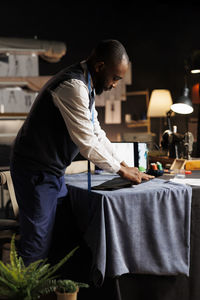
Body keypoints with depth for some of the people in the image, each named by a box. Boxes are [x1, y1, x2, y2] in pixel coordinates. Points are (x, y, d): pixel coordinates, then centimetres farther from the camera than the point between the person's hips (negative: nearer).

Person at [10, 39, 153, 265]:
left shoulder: (86, 86, 11)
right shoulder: (73, 86, -23)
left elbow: (96, 133, 16)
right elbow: (86, 142, -23)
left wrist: (123, 164, 9)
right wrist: (121, 170, -11)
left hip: (53, 170, 11)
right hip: (36, 171, -10)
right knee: (38, 246, -4)